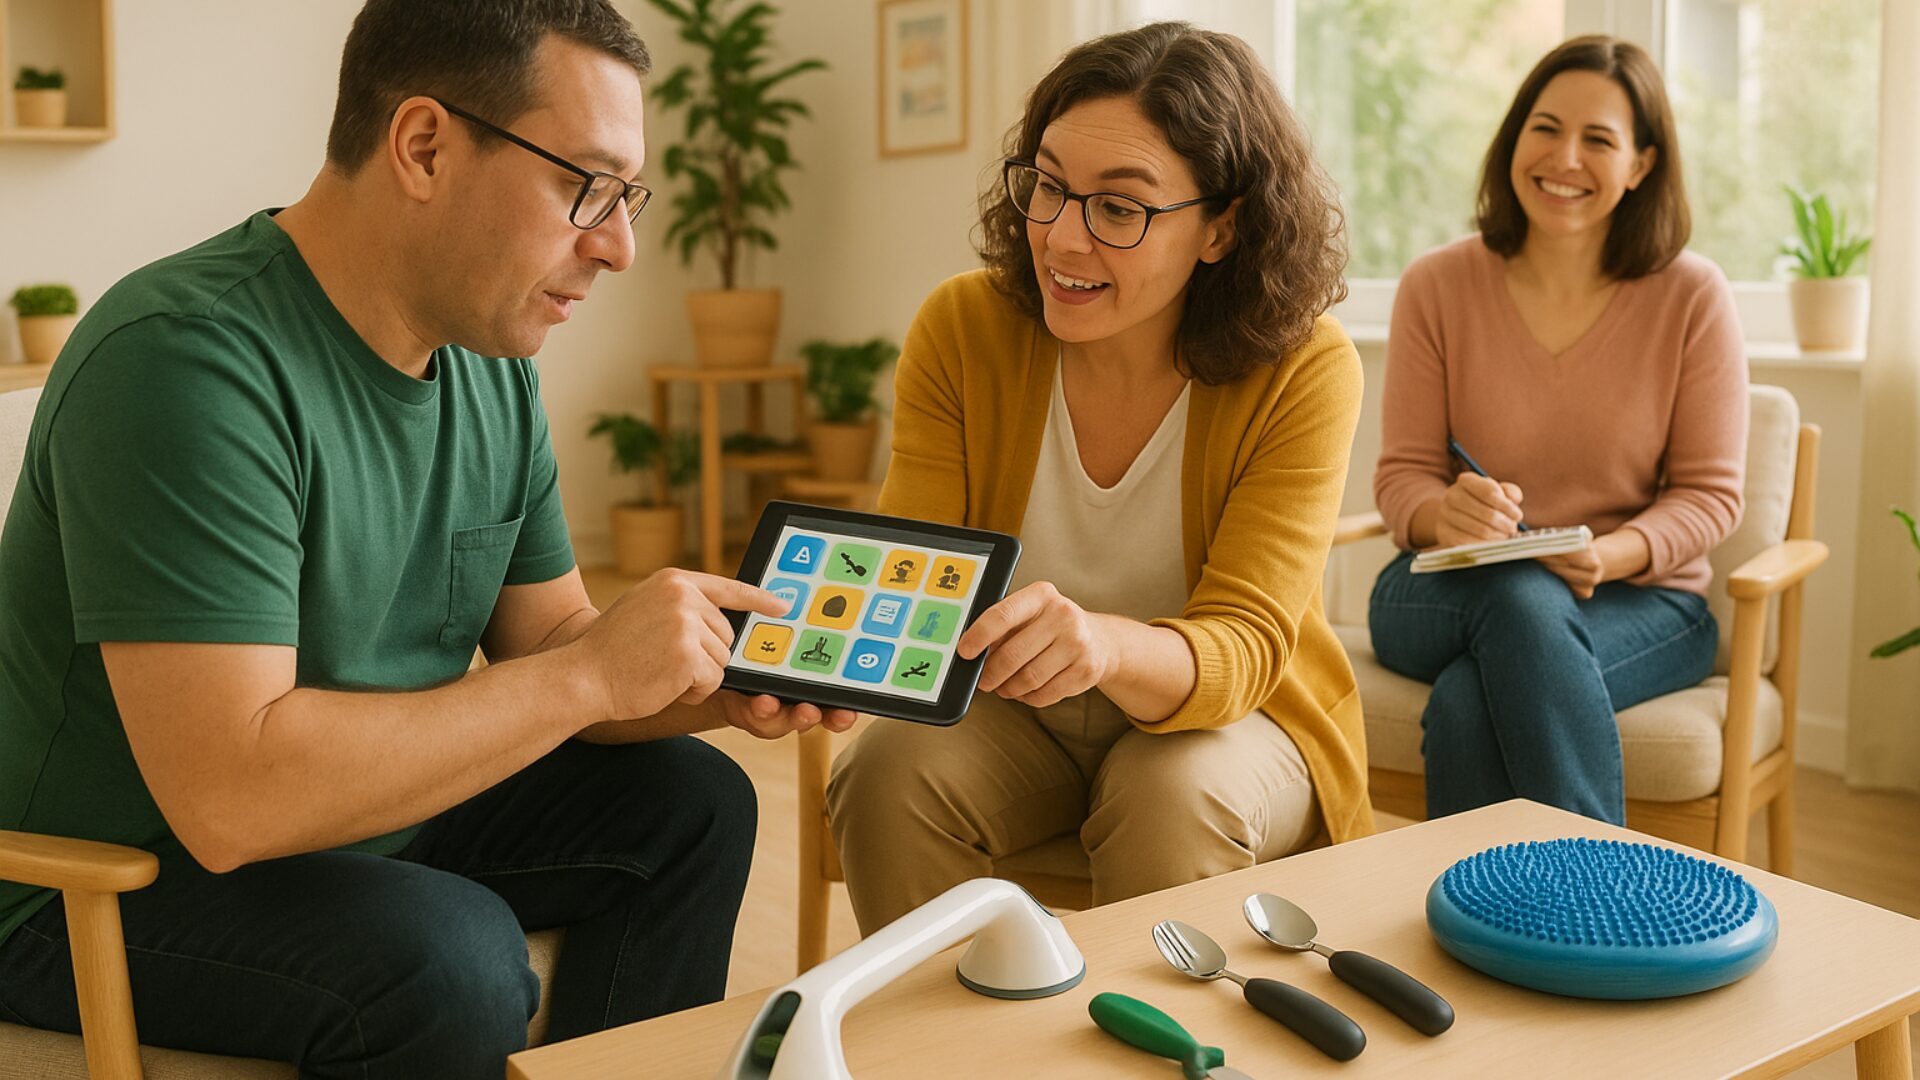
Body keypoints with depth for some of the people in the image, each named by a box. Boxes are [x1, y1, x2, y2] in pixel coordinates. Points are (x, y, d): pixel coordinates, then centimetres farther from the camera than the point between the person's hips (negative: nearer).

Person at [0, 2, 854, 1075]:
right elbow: (230, 797, -34)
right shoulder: (185, 361, -28)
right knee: (453, 959, -32)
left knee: (690, 803, 2)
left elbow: (543, 639, 7)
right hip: (103, 893, -8)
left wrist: (713, 684, -13)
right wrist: (590, 674, -29)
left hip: (371, 813, 8)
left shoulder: (493, 363, 0)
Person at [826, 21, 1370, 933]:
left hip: (1223, 718, -1)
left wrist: (1110, 647, -47)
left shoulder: (1304, 370, -18)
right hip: (1012, 714, 2)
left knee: (1172, 800, -32)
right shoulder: (962, 329, -12)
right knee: (889, 775, -26)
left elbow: (1243, 645, -23)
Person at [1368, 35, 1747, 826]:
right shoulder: (1437, 287, -1)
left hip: (1637, 598, -1)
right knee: (1521, 602, -36)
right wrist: (1444, 515, -26)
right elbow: (1401, 474, -1)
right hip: (1455, 592, 2)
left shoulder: (1693, 298, -3)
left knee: (1468, 704, -34)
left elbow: (1709, 493, -2)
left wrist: (1614, 553, -22)